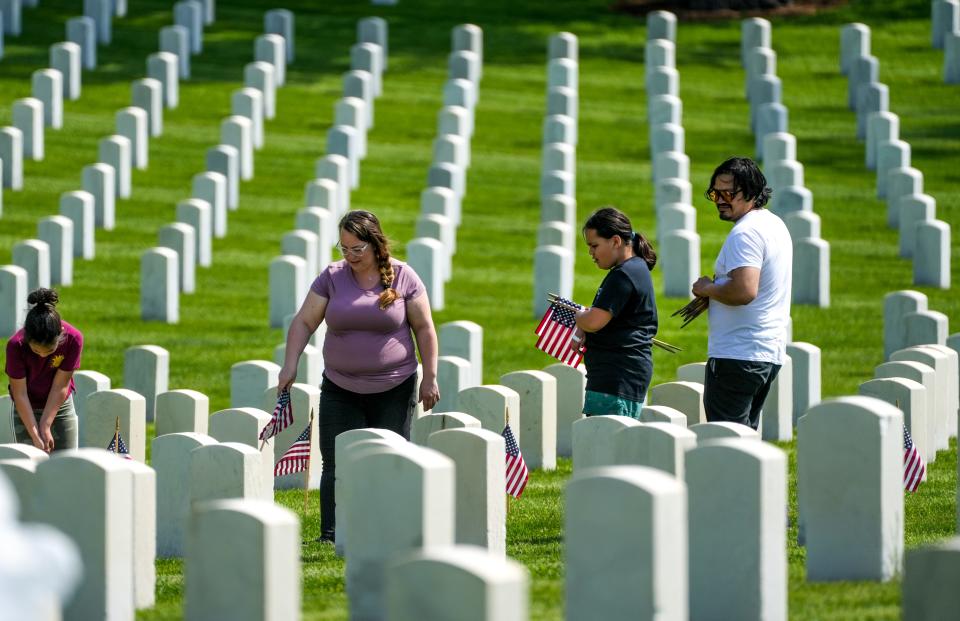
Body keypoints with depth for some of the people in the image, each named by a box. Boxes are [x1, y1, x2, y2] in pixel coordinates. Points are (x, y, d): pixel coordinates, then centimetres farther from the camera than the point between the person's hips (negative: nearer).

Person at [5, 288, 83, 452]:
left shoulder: (73, 339, -24)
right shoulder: (16, 345, -27)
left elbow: (60, 387, -18)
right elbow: (20, 394, -21)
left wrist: (45, 426, -19)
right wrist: (35, 436, -24)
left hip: (61, 406, 1)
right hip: (26, 410, -1)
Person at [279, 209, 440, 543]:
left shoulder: (403, 277, -3)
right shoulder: (333, 277, 1)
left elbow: (424, 329, 1)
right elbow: (304, 322, 3)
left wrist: (430, 378, -2)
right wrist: (290, 364, -8)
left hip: (393, 390, -2)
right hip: (340, 390, 2)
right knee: (336, 465, -5)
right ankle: (331, 536, -7)